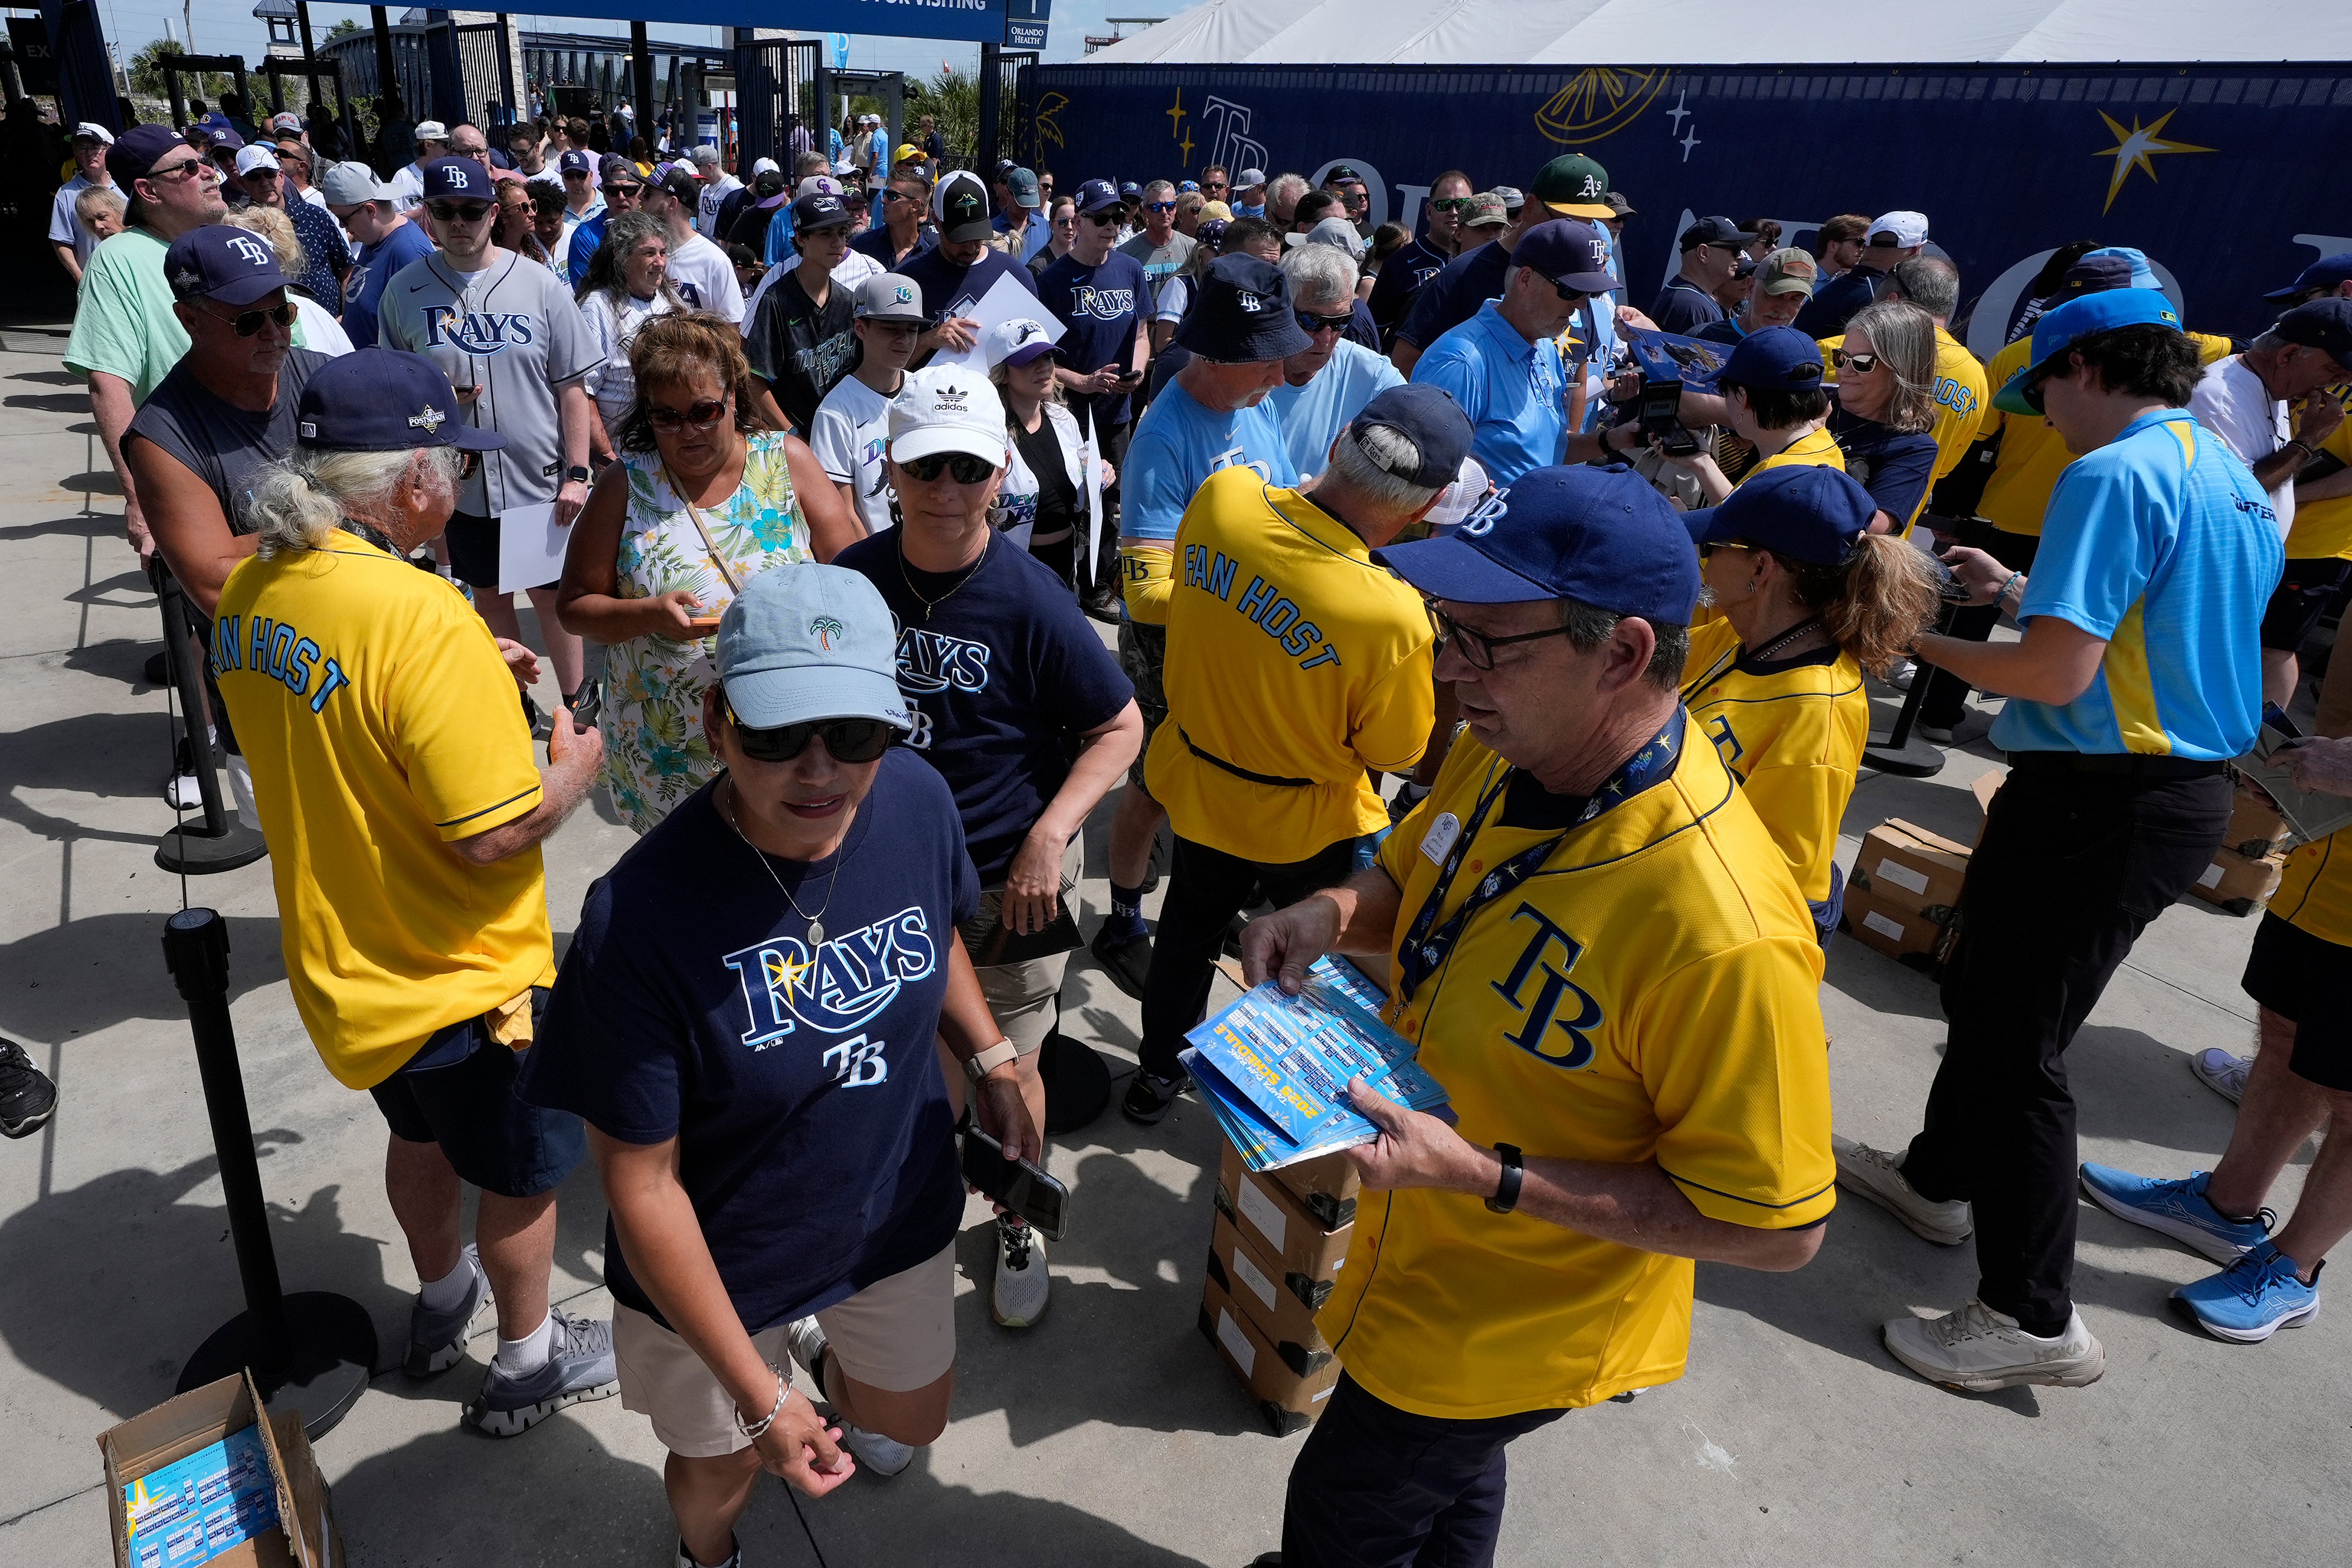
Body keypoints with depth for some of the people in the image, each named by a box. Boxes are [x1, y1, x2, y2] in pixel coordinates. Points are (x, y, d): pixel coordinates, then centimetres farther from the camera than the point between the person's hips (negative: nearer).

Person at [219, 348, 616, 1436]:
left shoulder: (249, 591, -4)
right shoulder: (424, 618, -31)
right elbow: (494, 833, -29)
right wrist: (572, 769, -11)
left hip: (345, 963, 8)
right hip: (462, 977, -8)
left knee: (423, 1134, 31)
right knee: (522, 1173, 16)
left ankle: (441, 1301, 55)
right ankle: (527, 1363, 38)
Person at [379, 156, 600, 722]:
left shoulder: (538, 284, -4)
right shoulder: (404, 290, 0)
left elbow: (572, 389, -3)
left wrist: (577, 474, -7)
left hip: (541, 480, -2)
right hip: (459, 482, 2)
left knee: (551, 593, 8)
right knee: (489, 596, 14)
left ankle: (576, 702, 24)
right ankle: (513, 701, 31)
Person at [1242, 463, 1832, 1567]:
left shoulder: (1726, 935, -39)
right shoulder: (1502, 754, -14)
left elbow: (1776, 1227, -28)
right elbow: (1410, 879, 7)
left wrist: (1487, 1177, -32)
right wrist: (1334, 914, -16)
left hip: (1509, 1328, -7)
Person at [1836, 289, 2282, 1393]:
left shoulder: (2114, 474, -18)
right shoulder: (2231, 476, 14)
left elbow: (2057, 672, -24)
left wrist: (1924, 642, -9)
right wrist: (2017, 589, 20)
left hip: (2102, 800, -10)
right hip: (2187, 791, 10)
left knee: (2017, 1046, 0)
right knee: (1983, 984, 23)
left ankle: (2033, 1318, 11)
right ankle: (1939, 1177, 42)